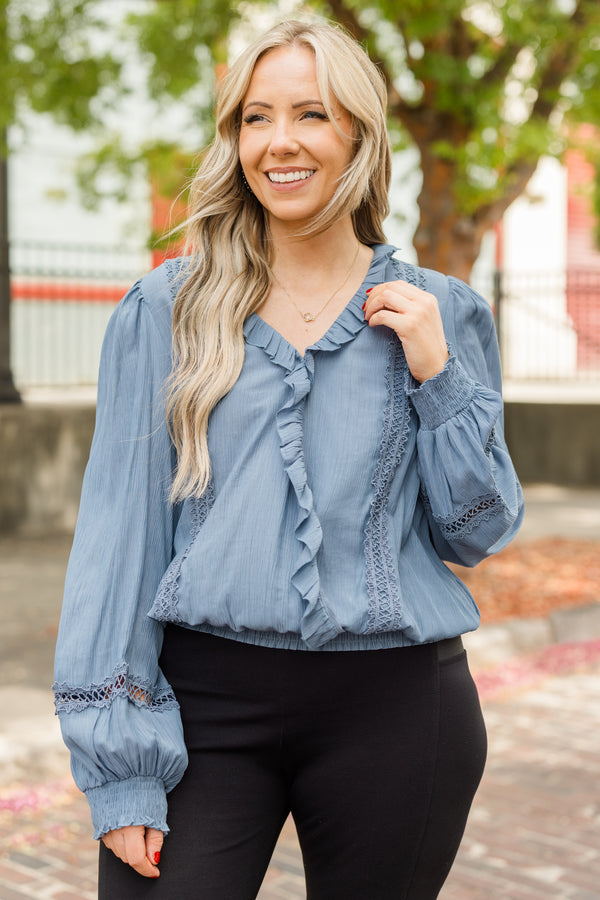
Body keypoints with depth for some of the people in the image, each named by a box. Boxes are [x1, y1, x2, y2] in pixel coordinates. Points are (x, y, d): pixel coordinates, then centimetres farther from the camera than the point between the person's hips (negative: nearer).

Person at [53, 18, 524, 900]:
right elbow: (120, 525, -1)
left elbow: (477, 532, 7)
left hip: (392, 707, 1)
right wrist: (118, 762, -7)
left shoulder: (440, 313, 5)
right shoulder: (166, 309, 2)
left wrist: (435, 374, -7)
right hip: (203, 697, -1)